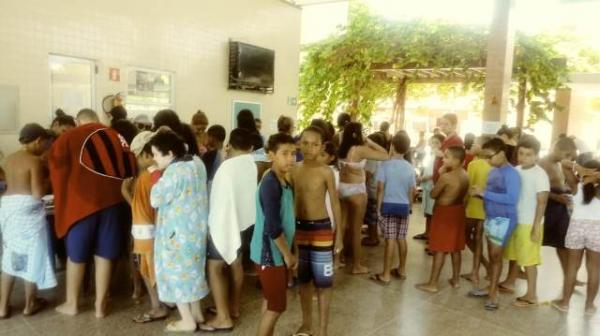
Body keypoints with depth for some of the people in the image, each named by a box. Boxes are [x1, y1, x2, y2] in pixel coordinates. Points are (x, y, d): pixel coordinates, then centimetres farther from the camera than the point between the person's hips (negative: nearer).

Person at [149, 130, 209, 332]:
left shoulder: (174, 172, -24)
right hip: (196, 227, 9)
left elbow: (156, 200, -17)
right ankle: (196, 313, 32)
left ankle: (188, 321, 17)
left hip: (178, 231, -8)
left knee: (176, 272, 7)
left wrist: (159, 181, -4)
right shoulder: (197, 162, 2)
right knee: (192, 269, 20)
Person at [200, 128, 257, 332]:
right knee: (236, 263, 20)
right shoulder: (255, 166, -1)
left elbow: (220, 200, -18)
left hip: (225, 224, -7)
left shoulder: (227, 166, -19)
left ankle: (223, 318, 1)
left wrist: (212, 226, -9)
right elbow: (253, 194, 4)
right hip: (246, 221, 7)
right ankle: (234, 307, 32)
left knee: (214, 268, 0)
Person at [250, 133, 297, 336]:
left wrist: (289, 252, 14)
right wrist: (288, 254, -14)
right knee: (276, 306, 1)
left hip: (276, 252, 9)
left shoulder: (284, 183, 7)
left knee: (271, 302, 19)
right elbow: (272, 227, -25)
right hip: (269, 253, -9)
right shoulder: (270, 184, -22)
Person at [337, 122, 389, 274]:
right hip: (356, 190, -7)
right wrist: (371, 143, -5)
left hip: (343, 187, 7)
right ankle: (356, 266, 14)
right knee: (356, 228, 3)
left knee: (342, 225, 15)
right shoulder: (361, 149, -18)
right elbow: (385, 155, -15)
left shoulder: (342, 148, 2)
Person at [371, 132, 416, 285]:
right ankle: (401, 270, 28)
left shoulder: (385, 164, -9)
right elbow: (413, 191, 5)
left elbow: (380, 187, -13)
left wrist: (378, 208, -7)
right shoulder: (409, 168, 3)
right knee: (401, 238, 14)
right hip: (404, 206, 4)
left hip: (388, 205, -4)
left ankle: (385, 275, 3)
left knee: (390, 240, -3)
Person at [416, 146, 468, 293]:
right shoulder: (465, 175, 3)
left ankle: (433, 283, 3)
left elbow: (433, 194, -12)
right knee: (455, 248, 17)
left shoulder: (446, 177, -22)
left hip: (444, 212, -8)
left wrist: (441, 174, -5)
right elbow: (463, 193, 13)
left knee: (440, 249, -3)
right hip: (458, 211, 8)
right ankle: (455, 279, 26)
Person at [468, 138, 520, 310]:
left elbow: (511, 199, -25)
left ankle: (493, 294, 8)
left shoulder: (511, 174, -16)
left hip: (504, 220, -8)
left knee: (496, 255, -2)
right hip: (490, 218, 8)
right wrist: (479, 193, -4)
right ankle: (492, 288, 24)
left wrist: (484, 193, -24)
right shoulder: (493, 172, 9)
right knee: (492, 255, 13)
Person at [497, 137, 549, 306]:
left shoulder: (539, 174, -14)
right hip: (514, 220, 6)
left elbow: (542, 203, -15)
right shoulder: (516, 170, 5)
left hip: (529, 224, -6)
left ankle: (531, 295, 13)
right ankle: (509, 282, 36)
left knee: (528, 259, 2)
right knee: (514, 254, 19)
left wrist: (536, 227, -16)